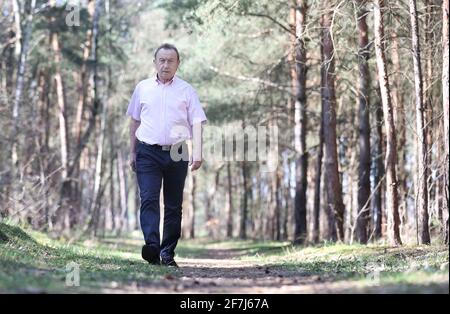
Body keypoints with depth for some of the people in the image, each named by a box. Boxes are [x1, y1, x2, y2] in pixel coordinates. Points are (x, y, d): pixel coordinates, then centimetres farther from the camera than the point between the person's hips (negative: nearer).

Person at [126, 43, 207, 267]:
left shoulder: (186, 90, 6)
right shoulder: (142, 88, 11)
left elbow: (196, 122, 1)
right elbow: (135, 121, 18)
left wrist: (197, 152, -11)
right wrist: (132, 152, 16)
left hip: (176, 153, 0)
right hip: (148, 153, 0)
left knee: (174, 205, 3)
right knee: (149, 199, -16)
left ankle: (168, 254, 8)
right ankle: (151, 246, -28)